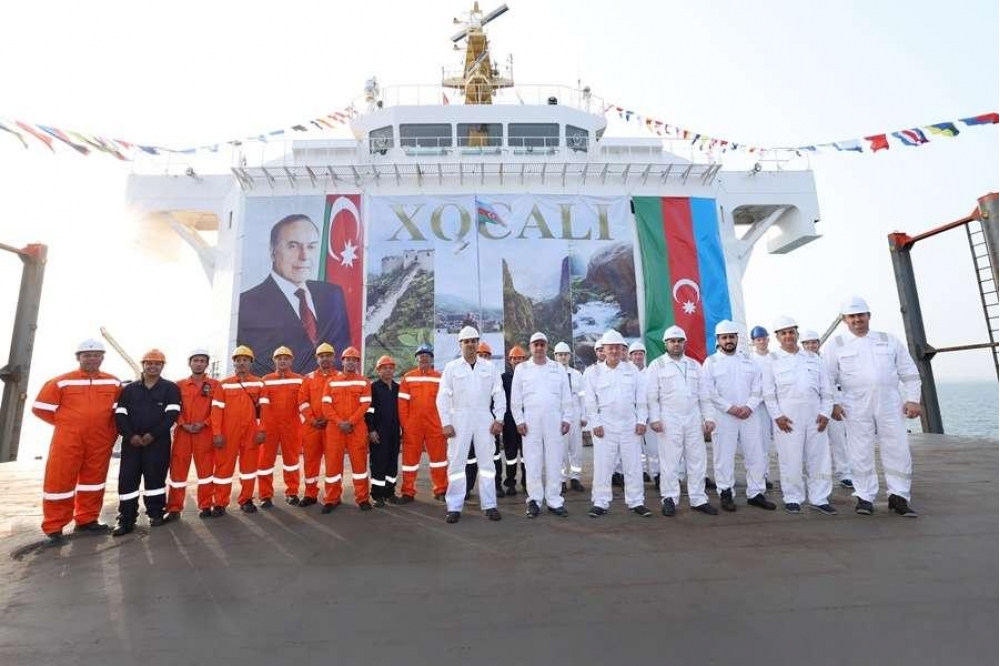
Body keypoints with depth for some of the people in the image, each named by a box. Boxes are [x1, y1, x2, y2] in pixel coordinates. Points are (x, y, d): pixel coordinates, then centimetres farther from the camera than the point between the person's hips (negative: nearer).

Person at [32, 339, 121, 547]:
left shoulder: (113, 383, 4)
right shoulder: (61, 382, -2)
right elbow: (40, 408, 2)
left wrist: (110, 431, 4)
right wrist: (66, 424, 2)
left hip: (100, 441, 2)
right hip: (68, 440, -2)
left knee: (93, 480, 10)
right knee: (59, 481, 0)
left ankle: (86, 521, 22)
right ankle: (54, 529, 10)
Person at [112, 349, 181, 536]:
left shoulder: (170, 388, 3)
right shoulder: (129, 389, 11)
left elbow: (172, 414, -6)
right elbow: (120, 415, 4)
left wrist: (153, 434, -14)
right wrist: (130, 435, -10)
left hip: (158, 442, -2)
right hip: (131, 442, 3)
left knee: (155, 477, 3)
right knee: (127, 479, 1)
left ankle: (156, 513, 17)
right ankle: (126, 519, 10)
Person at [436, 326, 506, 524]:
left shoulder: (489, 367, 8)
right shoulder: (451, 367, 4)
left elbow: (499, 394, 7)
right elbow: (443, 397, 1)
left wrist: (498, 419, -1)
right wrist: (446, 423, -6)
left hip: (484, 419, 1)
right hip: (459, 419, -1)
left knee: (486, 461, 5)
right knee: (456, 462, 2)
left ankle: (489, 505, 14)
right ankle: (454, 507, 11)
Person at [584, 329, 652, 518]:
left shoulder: (632, 370, 6)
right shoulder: (594, 373, 1)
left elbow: (641, 398, 6)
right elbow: (590, 401, 0)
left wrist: (641, 421, 0)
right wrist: (595, 424, -5)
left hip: (630, 425, 2)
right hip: (605, 426, -1)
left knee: (633, 465, 7)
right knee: (602, 466, 2)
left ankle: (636, 502, 20)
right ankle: (600, 503, 13)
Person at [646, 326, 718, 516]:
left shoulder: (694, 365, 13)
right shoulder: (656, 365, 1)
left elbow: (703, 394, 13)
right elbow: (652, 395, -4)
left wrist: (709, 417, 6)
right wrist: (654, 418, -12)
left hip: (694, 419, 4)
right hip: (669, 420, -4)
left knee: (697, 459, 7)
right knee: (669, 461, 0)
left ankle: (698, 499, 18)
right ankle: (669, 499, 10)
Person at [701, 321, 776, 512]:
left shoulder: (748, 362, 12)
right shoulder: (710, 362, -1)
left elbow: (757, 389, 8)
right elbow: (708, 392, -7)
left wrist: (749, 407, -8)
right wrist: (730, 408, -13)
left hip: (748, 415, 4)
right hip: (722, 417, -4)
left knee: (757, 455, 6)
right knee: (724, 457, 1)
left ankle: (756, 493, 19)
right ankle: (725, 493, 13)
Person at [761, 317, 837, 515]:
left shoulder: (813, 358, 14)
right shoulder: (772, 360, 4)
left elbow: (826, 389, 11)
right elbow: (768, 392, -1)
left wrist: (825, 413, 1)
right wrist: (777, 415, -9)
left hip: (814, 415, 4)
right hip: (787, 417, -3)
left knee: (819, 458, 6)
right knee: (791, 460, 0)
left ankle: (819, 499, 17)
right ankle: (793, 499, 12)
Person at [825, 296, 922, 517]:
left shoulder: (889, 341, 11)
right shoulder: (836, 345, 6)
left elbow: (909, 373, 12)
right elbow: (827, 379, 4)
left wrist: (913, 399, 4)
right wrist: (832, 403, -4)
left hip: (889, 405, 2)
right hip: (856, 407, -2)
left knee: (898, 451, 3)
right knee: (861, 455, 2)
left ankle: (898, 497, 16)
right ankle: (865, 498, 12)